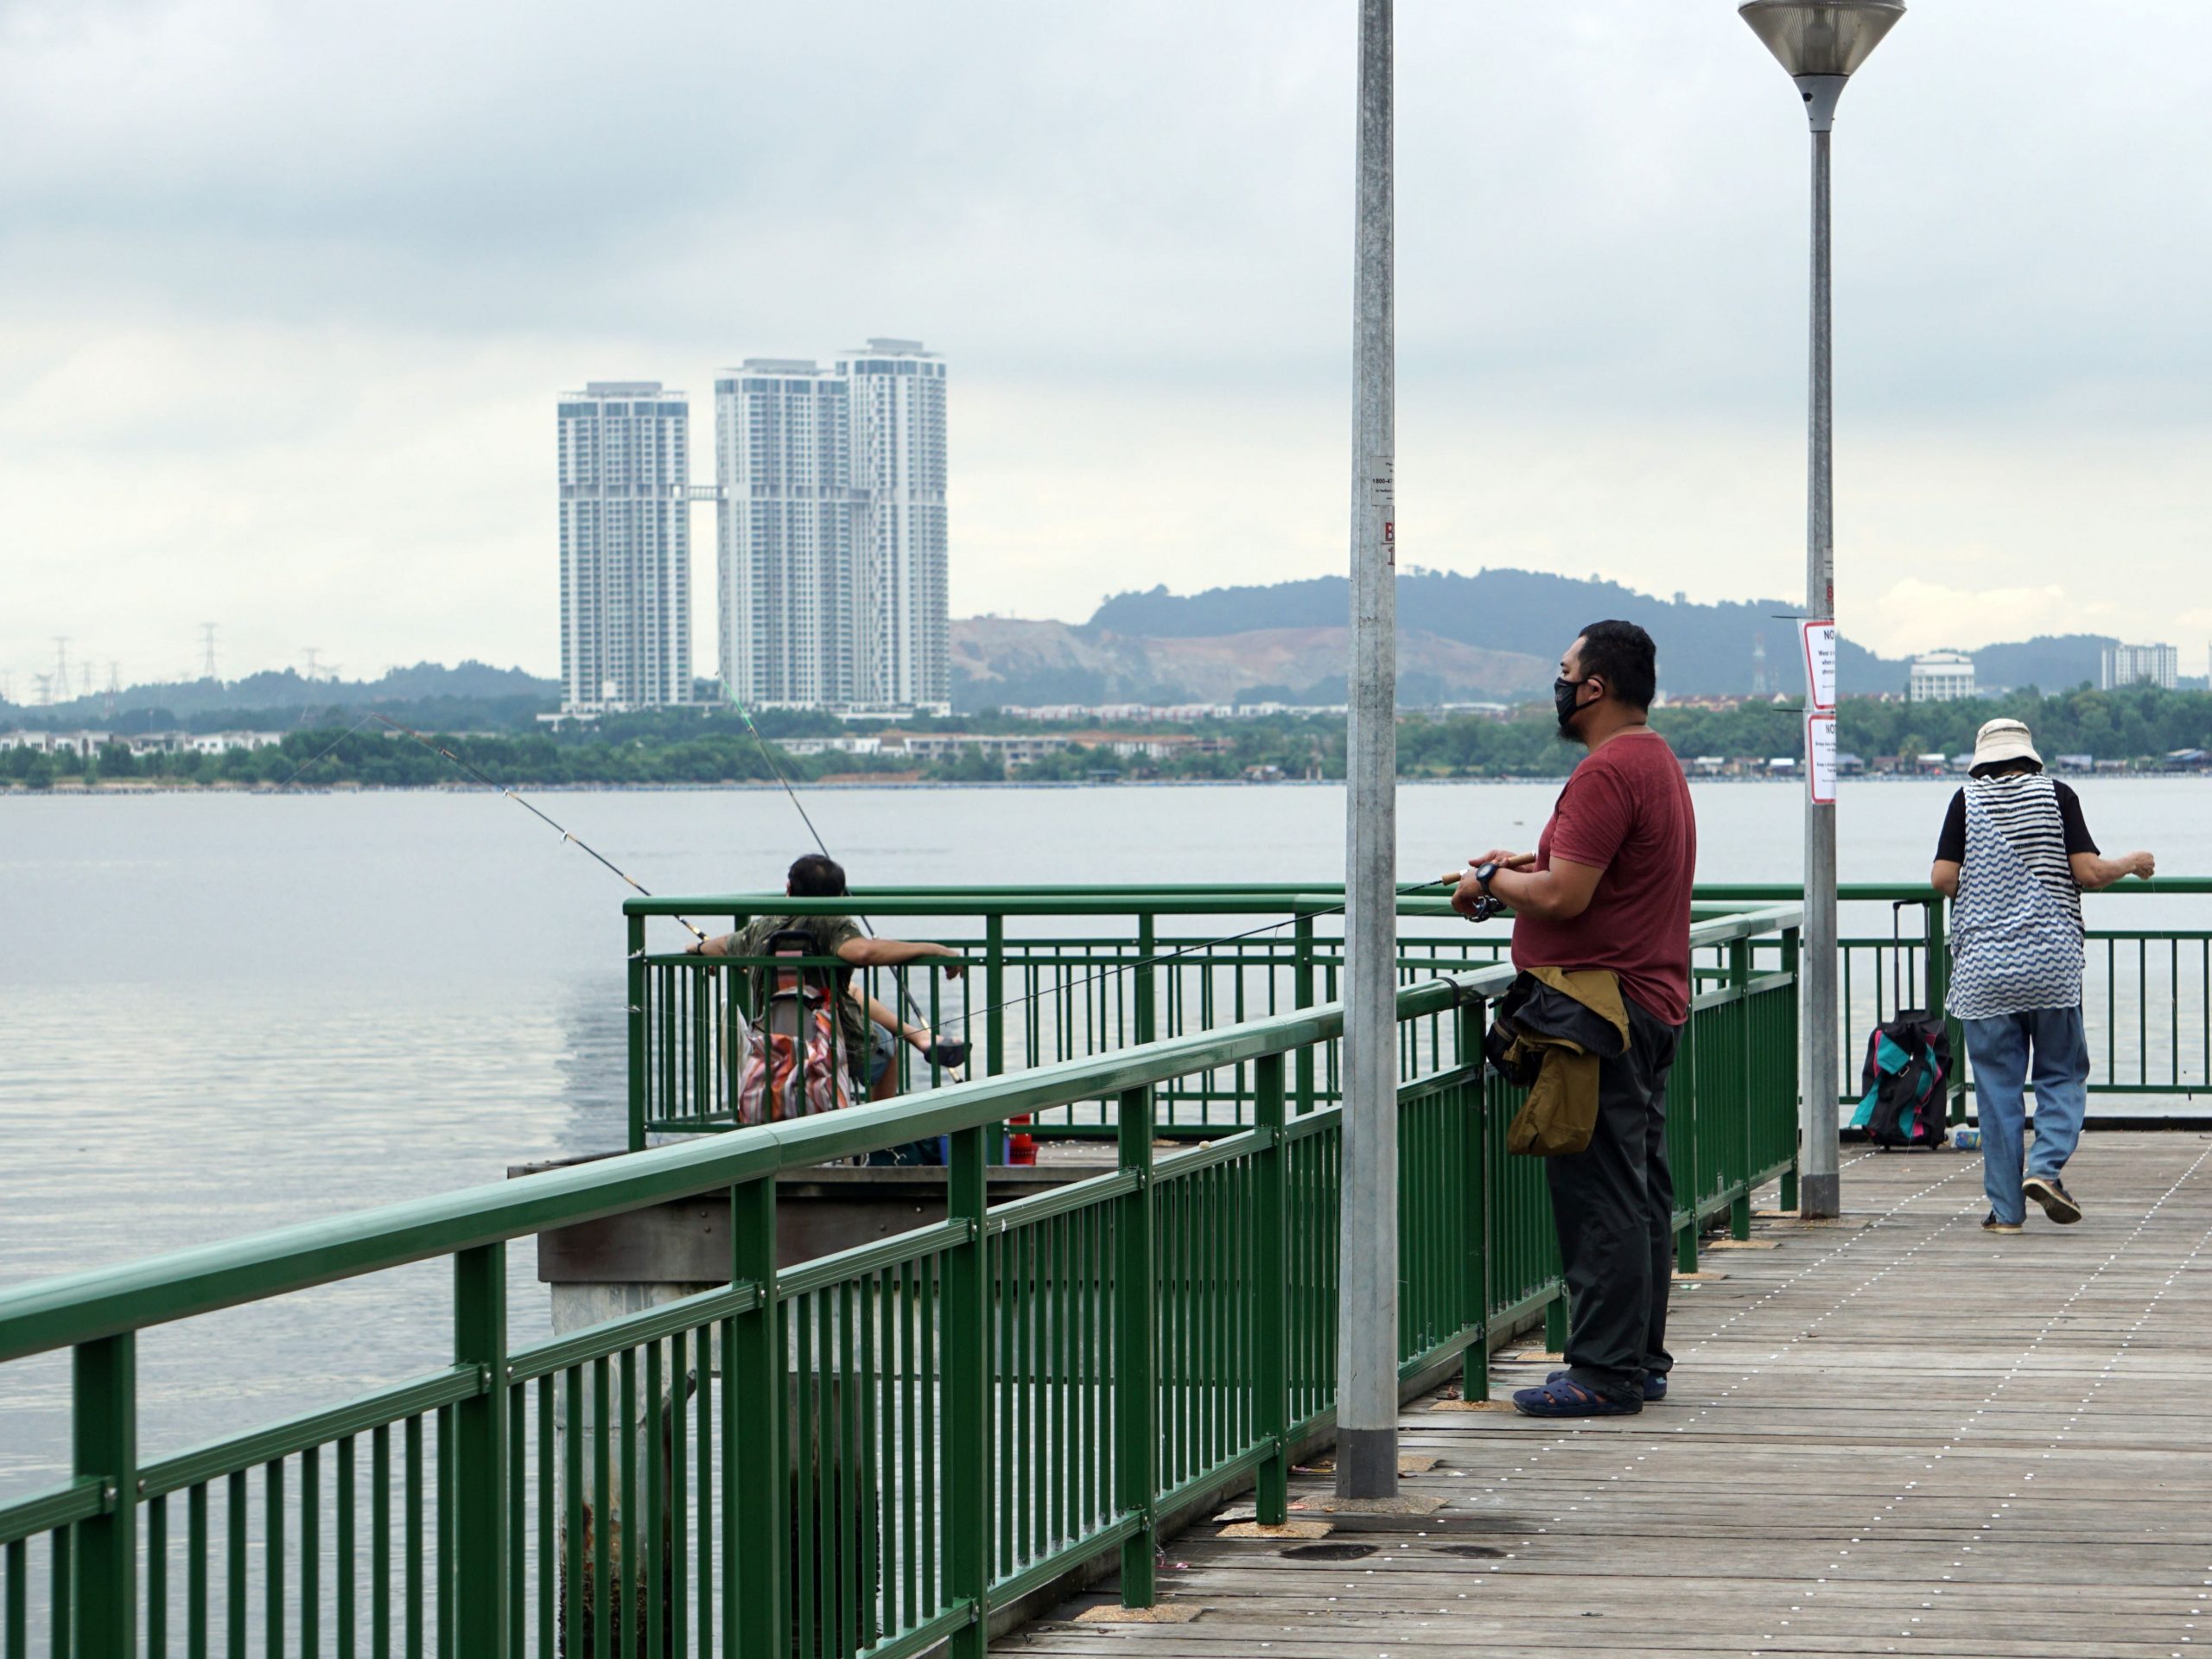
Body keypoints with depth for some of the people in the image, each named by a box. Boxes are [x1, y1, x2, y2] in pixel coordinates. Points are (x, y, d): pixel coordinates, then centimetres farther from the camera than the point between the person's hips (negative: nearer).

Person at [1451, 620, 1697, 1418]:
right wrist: (1531, 864, 18)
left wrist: (1491, 880, -6)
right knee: (1640, 1193, 13)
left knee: (1600, 1196, -9)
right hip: (1653, 1006, 11)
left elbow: (1564, 897, -23)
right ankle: (1639, 1361, 19)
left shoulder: (1606, 772, -18)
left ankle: (1605, 1373, -8)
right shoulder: (1658, 760, 16)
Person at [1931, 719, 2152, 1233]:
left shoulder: (1968, 800, 2)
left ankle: (2006, 1206, 4)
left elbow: (1943, 877, -5)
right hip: (2053, 962, 0)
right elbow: (2089, 873, -5)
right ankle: (2046, 1167, -9)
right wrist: (2134, 862, 14)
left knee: (1997, 1086, 4)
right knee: (2062, 1074, 12)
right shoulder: (2057, 795, 1)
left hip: (1984, 967, 0)